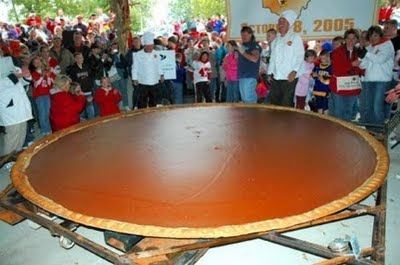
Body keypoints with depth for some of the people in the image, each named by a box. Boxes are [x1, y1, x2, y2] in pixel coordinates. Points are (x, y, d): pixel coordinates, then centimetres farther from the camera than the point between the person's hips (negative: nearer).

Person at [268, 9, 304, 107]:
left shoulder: (295, 38, 1)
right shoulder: (276, 40, 19)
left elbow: (300, 56, -7)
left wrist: (294, 71, -18)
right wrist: (270, 73, 12)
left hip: (289, 78, -6)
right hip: (275, 77, 6)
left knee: (286, 105, -5)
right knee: (274, 103, 7)